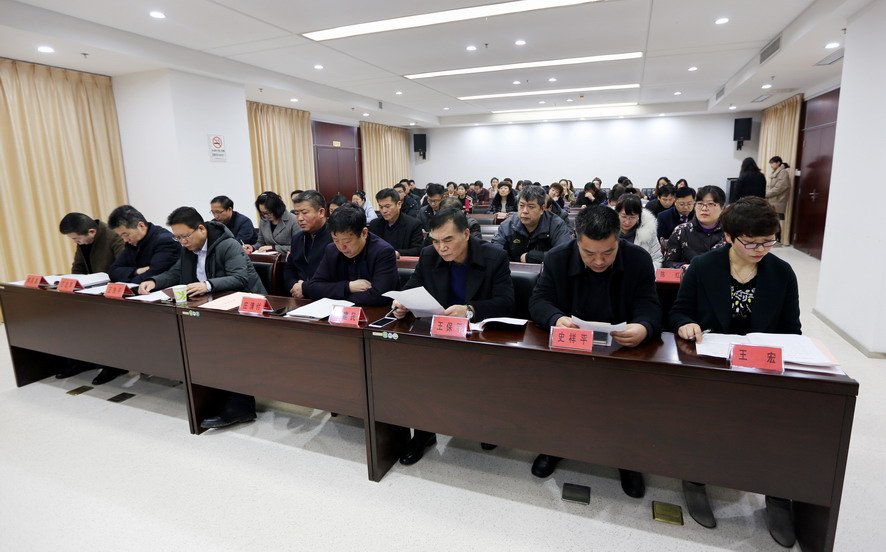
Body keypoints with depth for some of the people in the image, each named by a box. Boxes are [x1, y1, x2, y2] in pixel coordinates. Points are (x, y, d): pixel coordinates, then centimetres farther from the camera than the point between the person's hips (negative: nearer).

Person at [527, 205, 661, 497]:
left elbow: (649, 307, -11)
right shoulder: (557, 258, -7)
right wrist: (556, 319, -34)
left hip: (623, 348, 0)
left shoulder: (639, 259, -7)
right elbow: (538, 300, -9)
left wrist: (644, 327, -37)